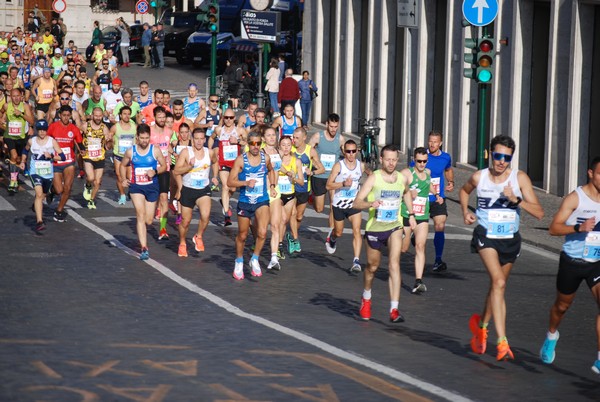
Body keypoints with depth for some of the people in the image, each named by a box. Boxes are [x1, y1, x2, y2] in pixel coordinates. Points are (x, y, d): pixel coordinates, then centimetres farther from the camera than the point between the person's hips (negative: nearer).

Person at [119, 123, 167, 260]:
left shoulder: (155, 150, -4)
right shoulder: (130, 152, 0)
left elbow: (164, 166, 4)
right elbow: (123, 165, 17)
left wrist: (155, 172, -16)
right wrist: (123, 179, 2)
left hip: (152, 187, 1)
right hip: (136, 187, -1)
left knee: (149, 221, 6)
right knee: (141, 215, -16)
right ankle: (144, 248, -20)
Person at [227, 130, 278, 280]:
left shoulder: (265, 158, 1)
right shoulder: (241, 160, -9)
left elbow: (271, 171, 25)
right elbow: (230, 182, -10)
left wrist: (272, 186, 14)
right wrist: (246, 183, -23)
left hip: (262, 201, 1)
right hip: (245, 202, -1)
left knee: (262, 232, -19)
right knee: (242, 235, 12)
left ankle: (255, 259, 4)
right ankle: (239, 263, 35)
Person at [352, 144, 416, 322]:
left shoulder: (402, 179, 0)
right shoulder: (373, 178, -12)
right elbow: (356, 203, -18)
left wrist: (411, 214, 22)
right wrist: (370, 204, -37)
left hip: (394, 227, 1)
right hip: (374, 228, -1)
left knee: (394, 264, -18)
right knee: (372, 266, 15)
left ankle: (394, 309, -22)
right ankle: (366, 297, 45)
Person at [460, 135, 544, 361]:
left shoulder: (520, 178, -7)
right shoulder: (479, 177, -4)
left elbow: (539, 213, -12)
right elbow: (464, 191, 22)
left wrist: (516, 200, -25)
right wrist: (465, 211, 6)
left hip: (510, 240, 2)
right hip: (486, 237, -2)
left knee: (496, 286, 19)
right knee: (499, 282, -23)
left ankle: (481, 325, 48)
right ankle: (502, 342, -29)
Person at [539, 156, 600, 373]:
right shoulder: (575, 198, -13)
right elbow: (554, 228, -18)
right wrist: (579, 228, -31)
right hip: (572, 261, -3)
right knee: (562, 305, 17)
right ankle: (551, 336, 50)